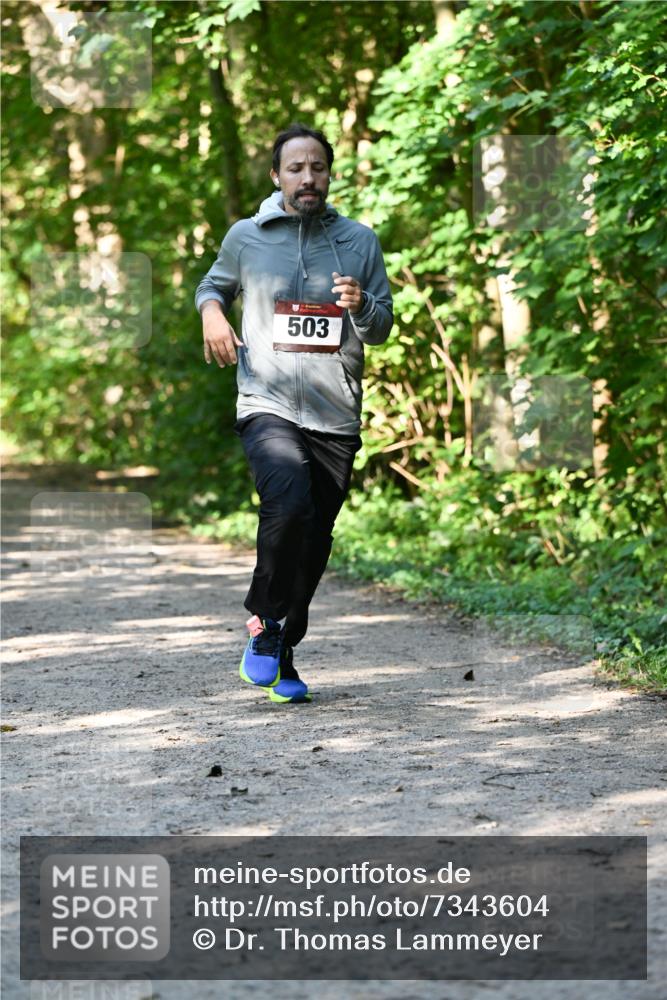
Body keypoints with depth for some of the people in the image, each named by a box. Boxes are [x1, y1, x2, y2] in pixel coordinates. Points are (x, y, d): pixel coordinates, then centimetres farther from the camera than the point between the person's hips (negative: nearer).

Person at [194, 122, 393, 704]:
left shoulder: (360, 241, 8)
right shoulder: (246, 237, 5)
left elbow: (383, 330, 11)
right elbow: (214, 284, 25)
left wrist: (361, 307, -11)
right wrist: (212, 313, 2)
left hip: (336, 417, 3)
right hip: (268, 407, -3)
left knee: (313, 545, 6)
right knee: (290, 502, -30)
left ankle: (279, 656, 25)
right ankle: (267, 623, -9)